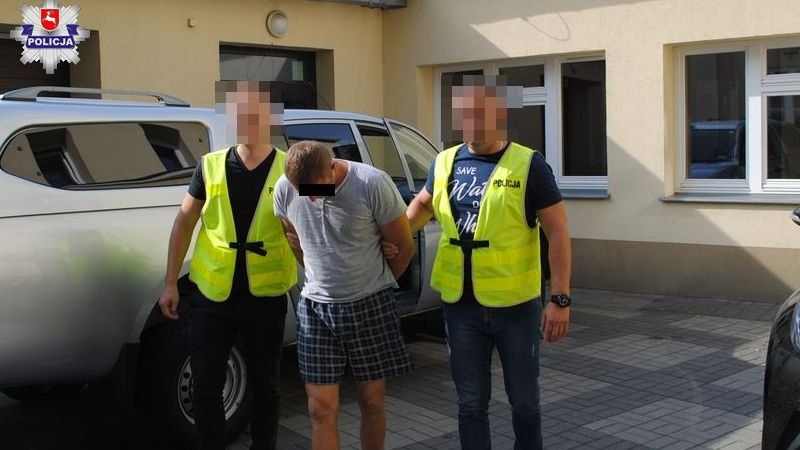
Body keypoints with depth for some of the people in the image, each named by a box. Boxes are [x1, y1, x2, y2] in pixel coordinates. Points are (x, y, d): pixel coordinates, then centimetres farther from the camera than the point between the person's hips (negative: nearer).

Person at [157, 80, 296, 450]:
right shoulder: (211, 166, 1)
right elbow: (184, 223, 7)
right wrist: (171, 284, 5)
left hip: (265, 297, -1)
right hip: (212, 296, 1)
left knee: (264, 384, 13)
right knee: (205, 387, 7)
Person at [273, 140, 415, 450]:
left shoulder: (373, 184, -19)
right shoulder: (285, 189, -8)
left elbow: (405, 246, -6)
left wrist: (376, 285, 7)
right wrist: (322, 279, 11)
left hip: (371, 306, -2)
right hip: (316, 308, 2)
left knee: (372, 402, 10)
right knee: (321, 409, 3)